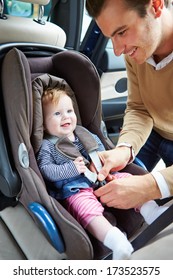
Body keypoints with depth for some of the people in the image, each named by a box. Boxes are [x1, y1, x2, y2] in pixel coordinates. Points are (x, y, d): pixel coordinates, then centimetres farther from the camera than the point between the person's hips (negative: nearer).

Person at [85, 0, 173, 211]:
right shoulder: (135, 48, -20)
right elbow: (138, 109, -13)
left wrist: (152, 186, -53)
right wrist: (125, 148, -32)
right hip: (152, 131, 4)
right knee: (114, 190, 3)